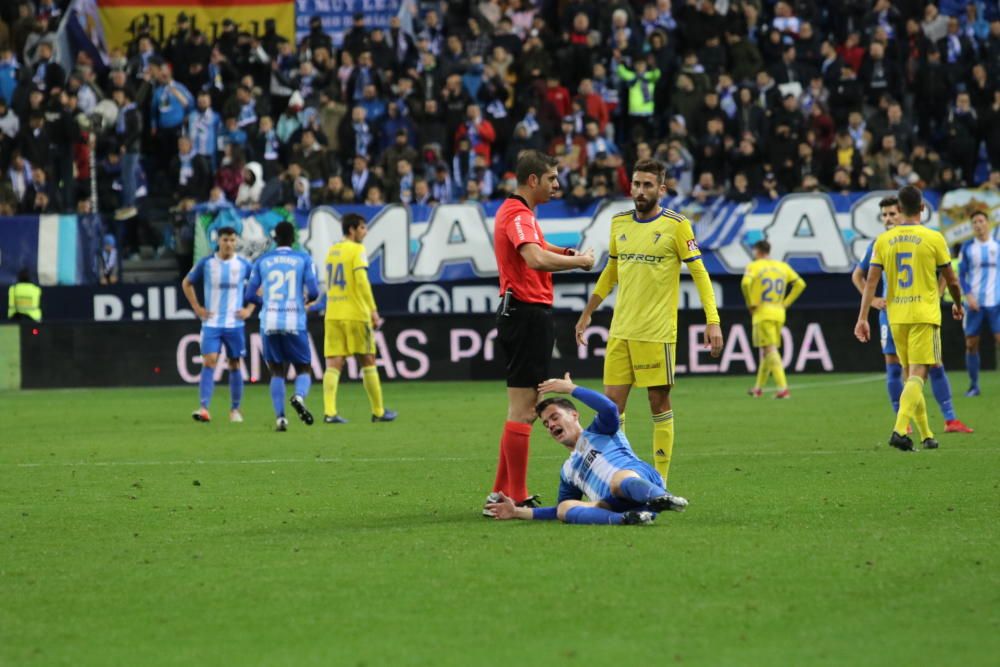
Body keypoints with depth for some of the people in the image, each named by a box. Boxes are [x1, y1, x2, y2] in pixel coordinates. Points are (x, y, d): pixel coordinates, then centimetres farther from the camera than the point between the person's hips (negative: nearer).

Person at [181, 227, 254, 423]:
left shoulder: (243, 265, 0)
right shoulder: (206, 263, -1)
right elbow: (186, 283, 12)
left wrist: (249, 309, 2)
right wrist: (197, 308, 3)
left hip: (234, 324, 1)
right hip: (211, 323, -1)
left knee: (234, 365, 6)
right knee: (209, 362, -13)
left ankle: (235, 410, 16)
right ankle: (203, 408, -18)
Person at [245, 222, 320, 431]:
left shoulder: (262, 261, 9)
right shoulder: (304, 259, 4)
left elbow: (250, 295, 10)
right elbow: (313, 291, -4)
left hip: (269, 322, 2)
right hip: (295, 323, -2)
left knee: (277, 372, 11)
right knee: (303, 369, 9)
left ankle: (280, 417, -4)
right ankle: (299, 397, -23)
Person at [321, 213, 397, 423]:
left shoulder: (332, 251, 15)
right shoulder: (357, 250, -7)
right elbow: (361, 282, -17)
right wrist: (373, 311, -15)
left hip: (333, 315, 6)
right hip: (355, 315, -6)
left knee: (334, 364, -1)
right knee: (368, 362, 7)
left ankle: (329, 412, -16)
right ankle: (378, 412, 14)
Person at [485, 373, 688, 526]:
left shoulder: (598, 431, 22)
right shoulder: (568, 471, 38)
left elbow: (609, 408, 0)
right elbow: (561, 510, 39)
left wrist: (570, 388, 11)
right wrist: (518, 512, 31)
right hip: (615, 507, 5)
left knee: (620, 480, -40)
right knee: (565, 508, -22)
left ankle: (662, 498, -71)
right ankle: (623, 519, -48)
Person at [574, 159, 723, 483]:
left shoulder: (676, 225, -5)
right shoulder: (619, 223, 10)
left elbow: (699, 273, -6)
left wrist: (712, 321, -14)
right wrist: (587, 314, 23)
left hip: (657, 332, -5)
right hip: (620, 331, 5)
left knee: (659, 402, 0)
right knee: (611, 402, 1)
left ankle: (660, 480, 8)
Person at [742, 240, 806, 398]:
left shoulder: (754, 266, -4)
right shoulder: (782, 266, 12)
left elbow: (745, 283, -22)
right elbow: (800, 284, 11)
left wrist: (751, 304, -10)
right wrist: (786, 303, 13)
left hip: (762, 313, -6)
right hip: (779, 314, 6)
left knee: (770, 350, -10)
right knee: (765, 351, 17)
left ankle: (783, 388, -22)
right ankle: (758, 388, 28)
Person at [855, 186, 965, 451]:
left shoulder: (883, 240, 2)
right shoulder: (933, 238, -5)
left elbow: (871, 281, -2)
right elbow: (952, 281, 2)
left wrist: (863, 318, -1)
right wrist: (958, 305, 21)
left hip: (896, 317, 4)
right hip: (924, 315, -4)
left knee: (911, 376, 15)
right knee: (917, 375, -8)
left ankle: (926, 435, 20)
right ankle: (900, 429, -26)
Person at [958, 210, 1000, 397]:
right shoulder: (967, 248, 4)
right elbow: (961, 275, 3)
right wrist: (968, 296, -11)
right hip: (975, 303, 0)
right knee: (971, 344, 1)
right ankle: (974, 385, 11)